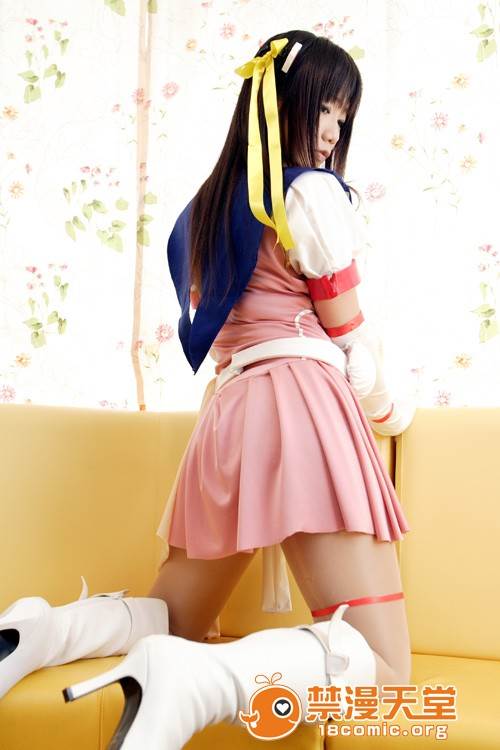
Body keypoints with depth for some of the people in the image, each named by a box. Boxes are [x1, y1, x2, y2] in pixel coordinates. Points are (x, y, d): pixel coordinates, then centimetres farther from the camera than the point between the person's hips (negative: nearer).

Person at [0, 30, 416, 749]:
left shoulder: (210, 204, 23)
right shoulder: (313, 190, 1)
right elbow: (350, 333, 3)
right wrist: (390, 410, 21)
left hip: (227, 413, 8)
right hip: (302, 406, -7)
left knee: (175, 622, 21)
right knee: (381, 663, -12)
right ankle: (190, 683, -34)